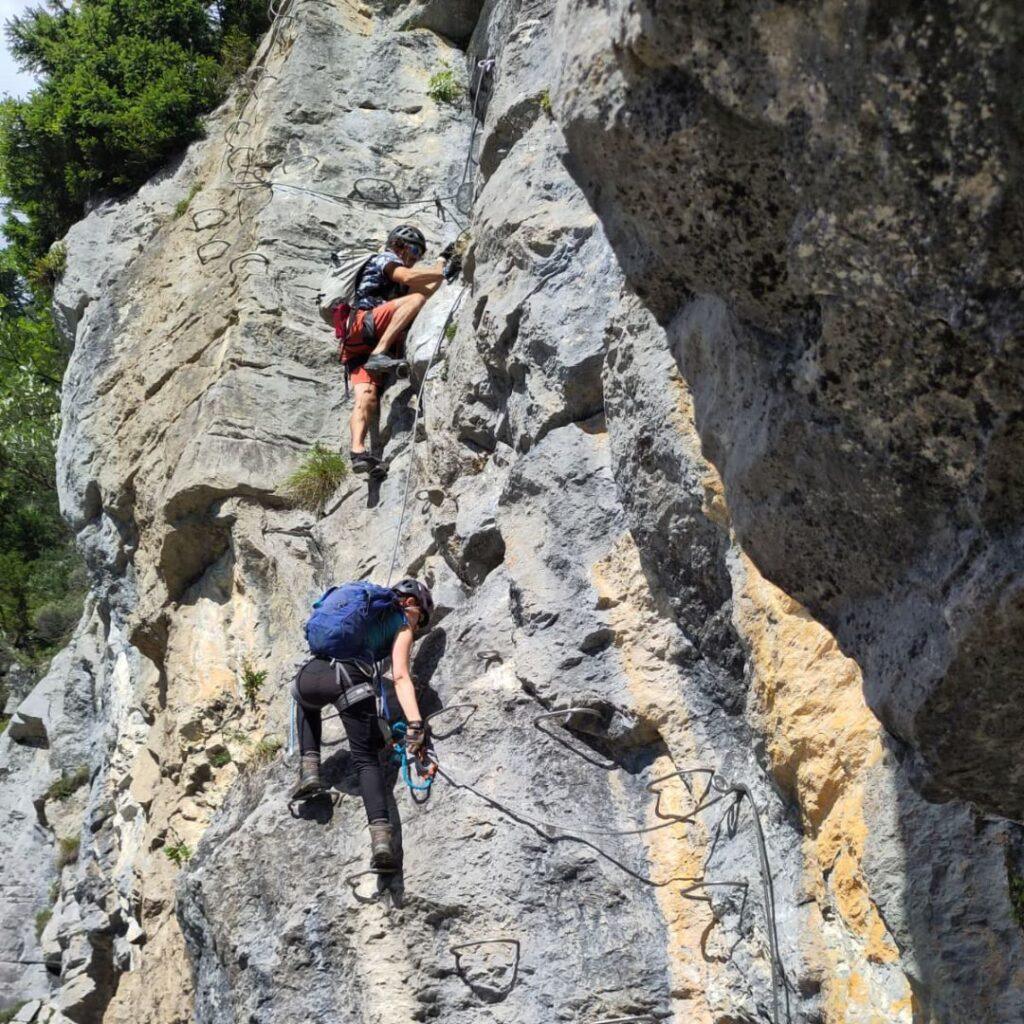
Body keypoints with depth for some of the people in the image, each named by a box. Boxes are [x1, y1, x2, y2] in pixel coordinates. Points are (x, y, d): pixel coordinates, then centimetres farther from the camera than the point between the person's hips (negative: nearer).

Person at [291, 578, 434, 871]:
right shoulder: (402, 626, 16)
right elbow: (400, 676, 0)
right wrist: (415, 723, -7)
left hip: (310, 674, 5)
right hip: (349, 680, -4)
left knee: (307, 705, 40)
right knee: (366, 759, 2)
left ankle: (309, 769, 21)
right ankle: (381, 836, -17)